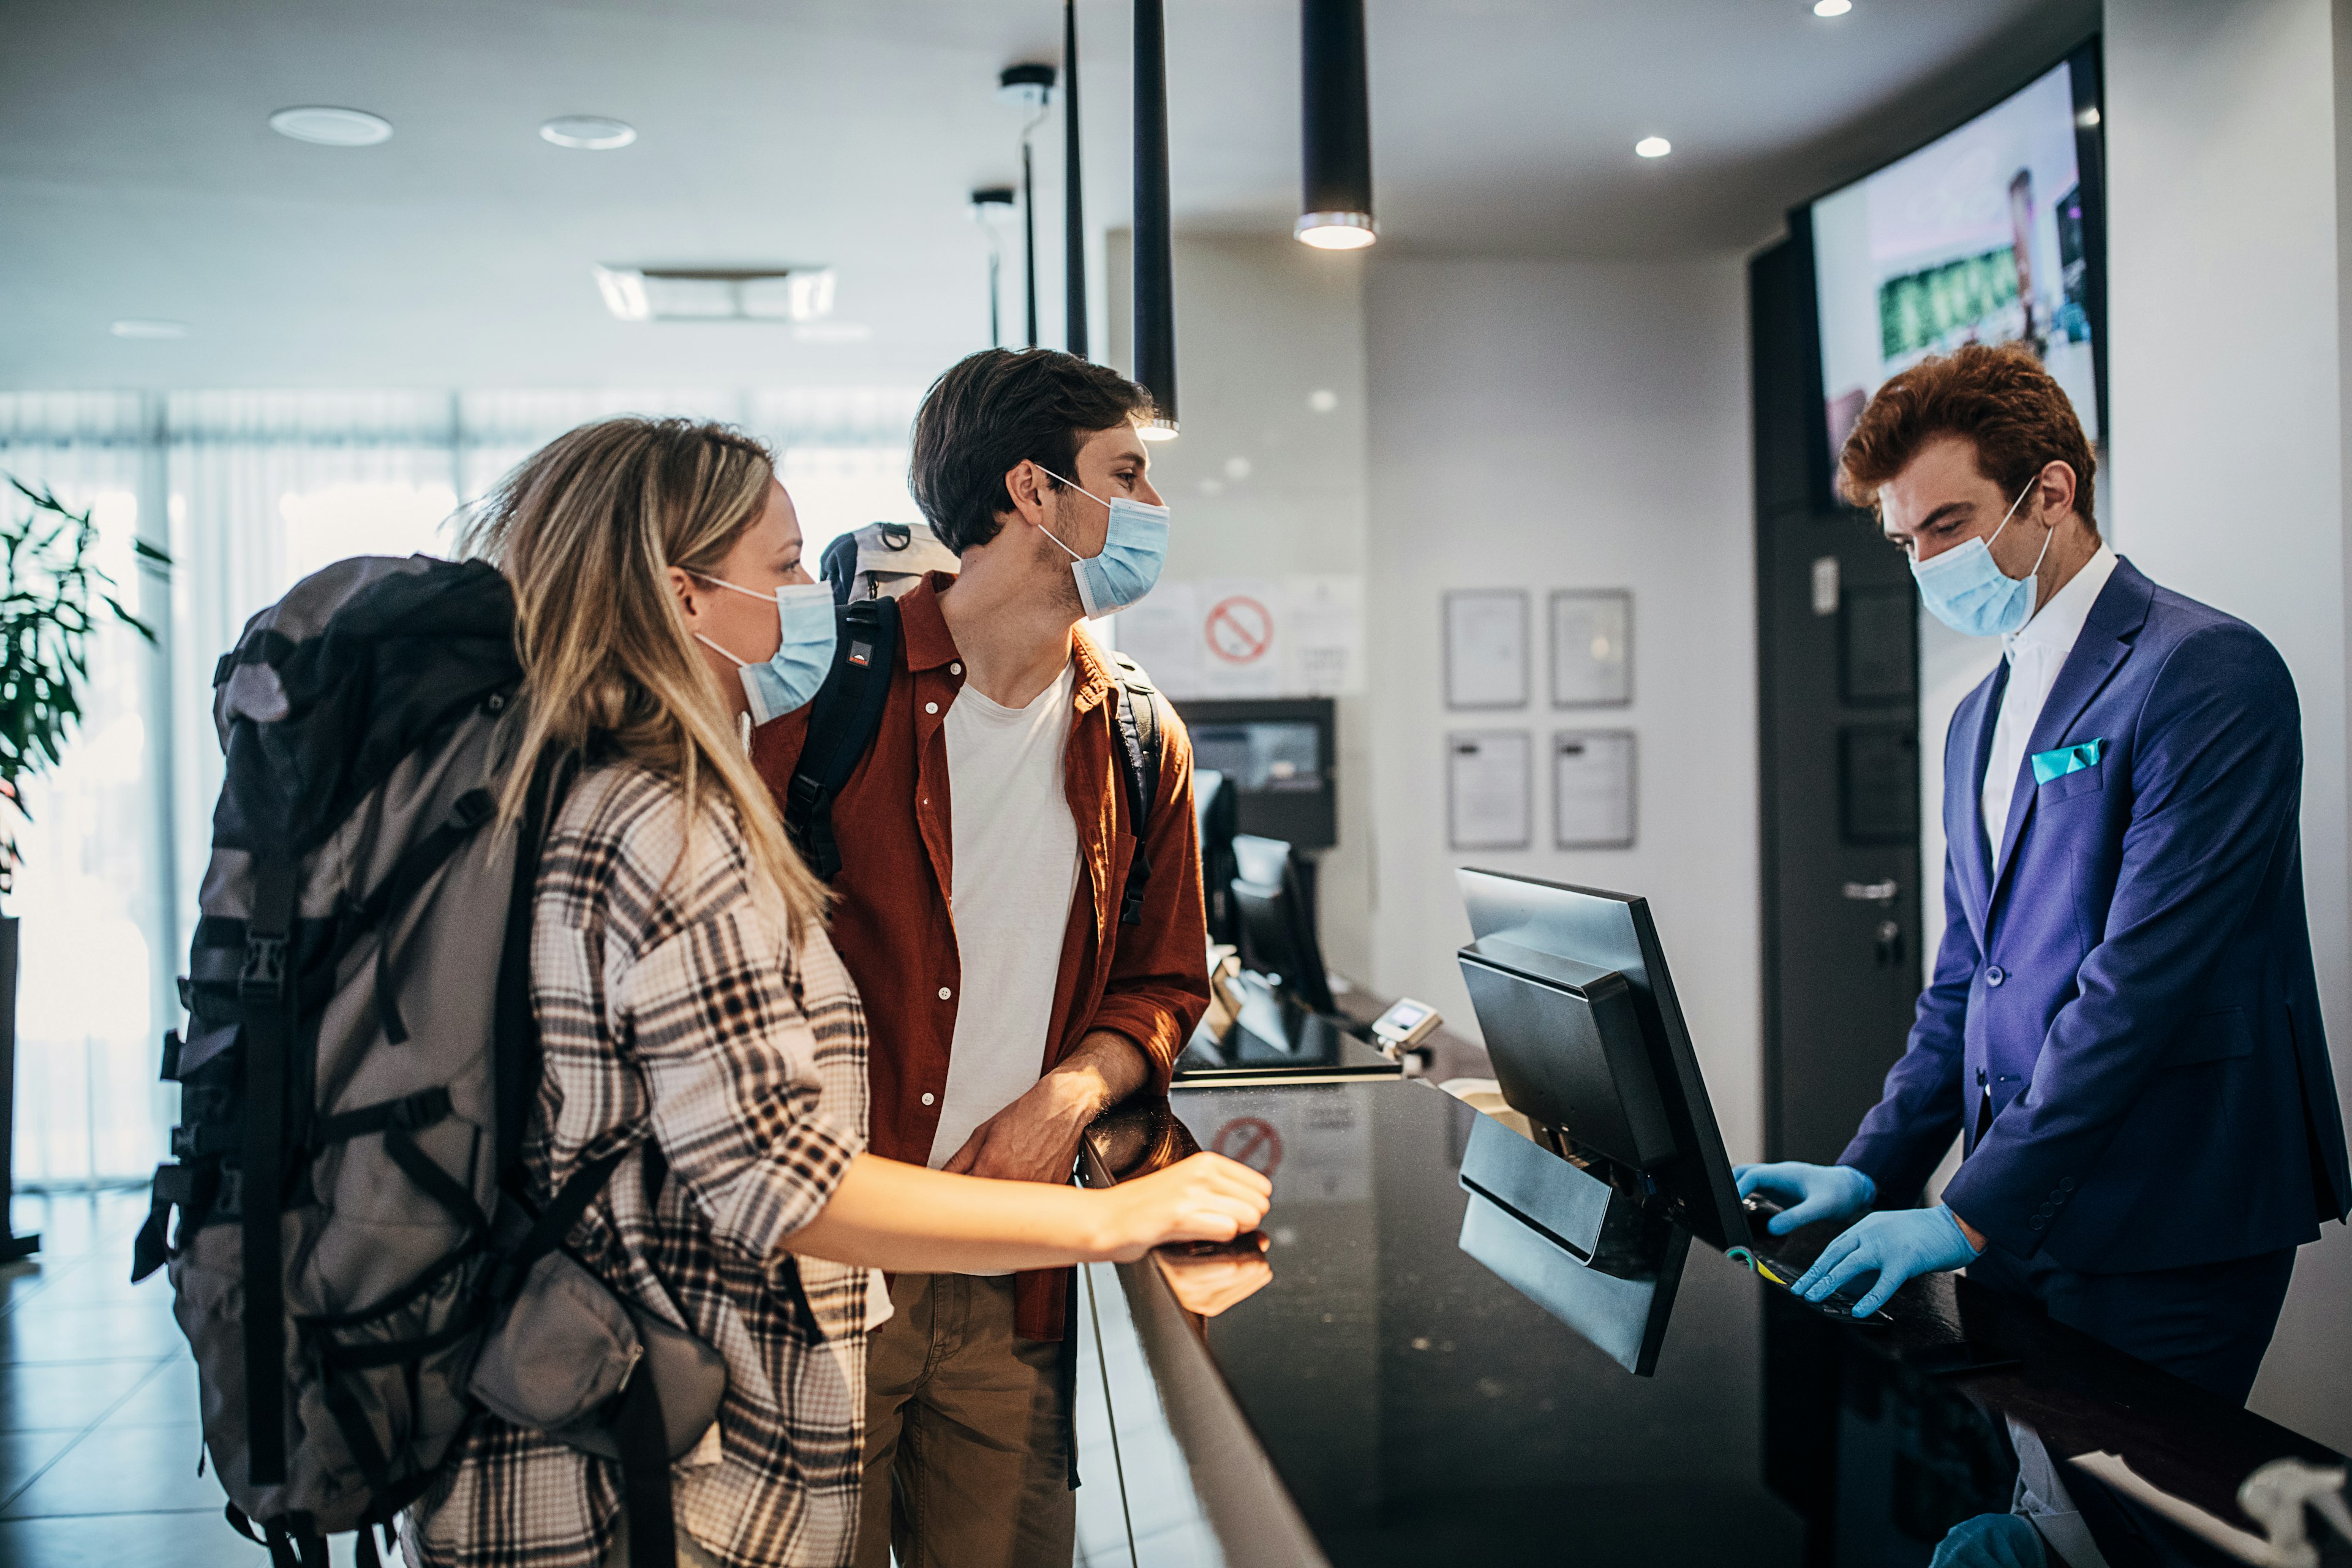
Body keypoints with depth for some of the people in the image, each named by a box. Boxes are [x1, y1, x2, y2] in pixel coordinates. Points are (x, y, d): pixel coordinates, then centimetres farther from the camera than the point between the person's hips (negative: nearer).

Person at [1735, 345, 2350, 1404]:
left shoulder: (2208, 672, -12)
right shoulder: (1978, 722, 16)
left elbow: (2144, 978, -20)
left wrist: (1971, 1215, -20)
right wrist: (1869, 1173, 5)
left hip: (2168, 1236, -7)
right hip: (2014, 1218, 7)